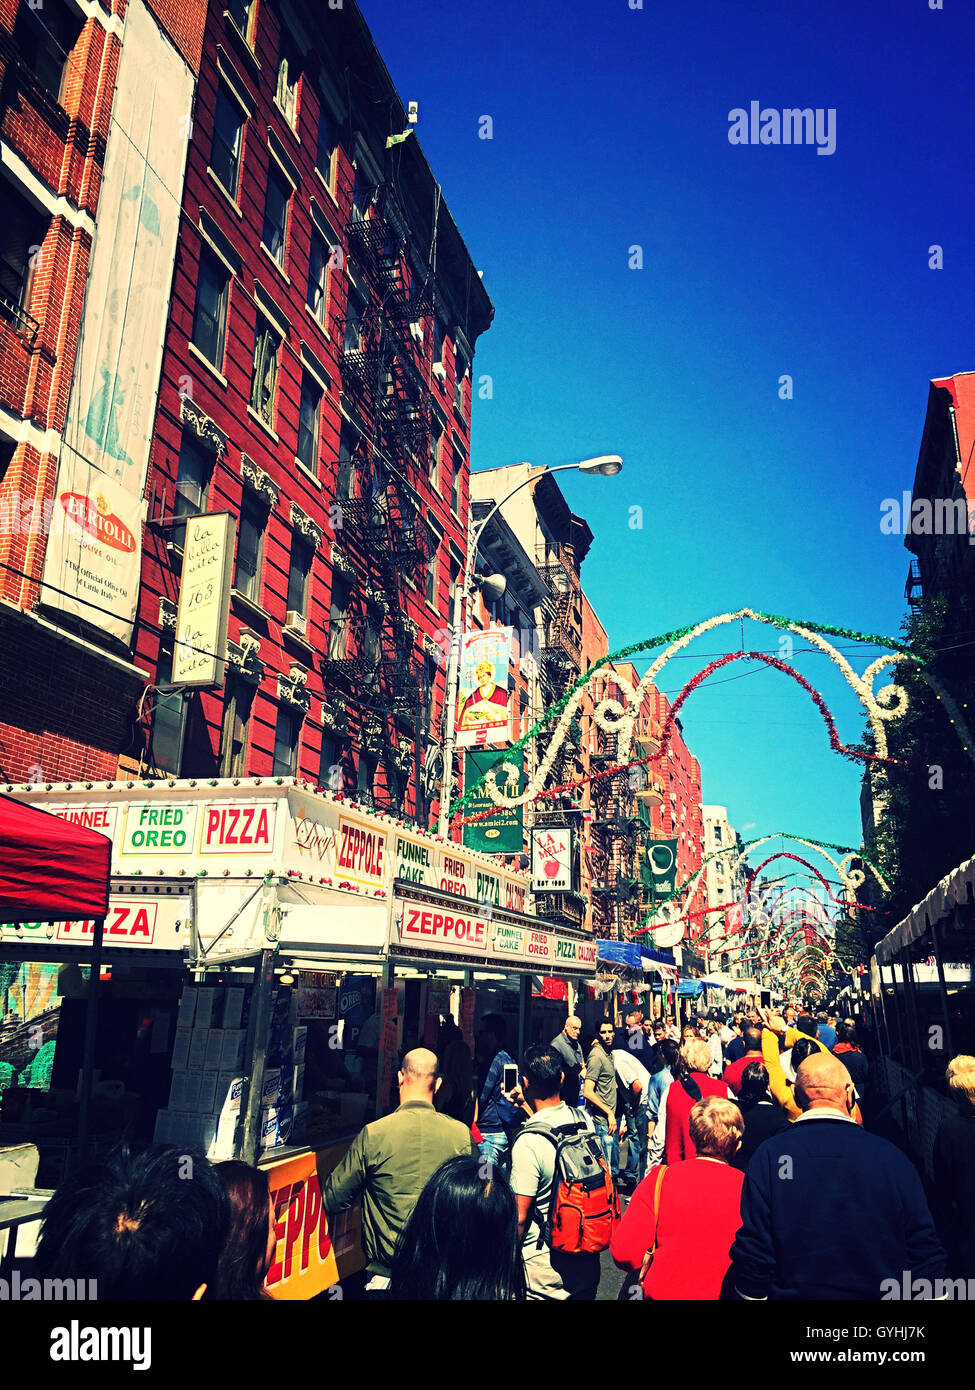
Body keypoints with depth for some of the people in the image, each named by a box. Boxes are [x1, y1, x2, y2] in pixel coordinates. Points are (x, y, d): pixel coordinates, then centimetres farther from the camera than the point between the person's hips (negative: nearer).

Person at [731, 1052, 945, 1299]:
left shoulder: (768, 1156, -14)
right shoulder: (892, 1158, -11)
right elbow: (925, 1254, -5)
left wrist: (753, 1293, 1)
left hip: (793, 1291, -1)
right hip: (879, 1292, 1)